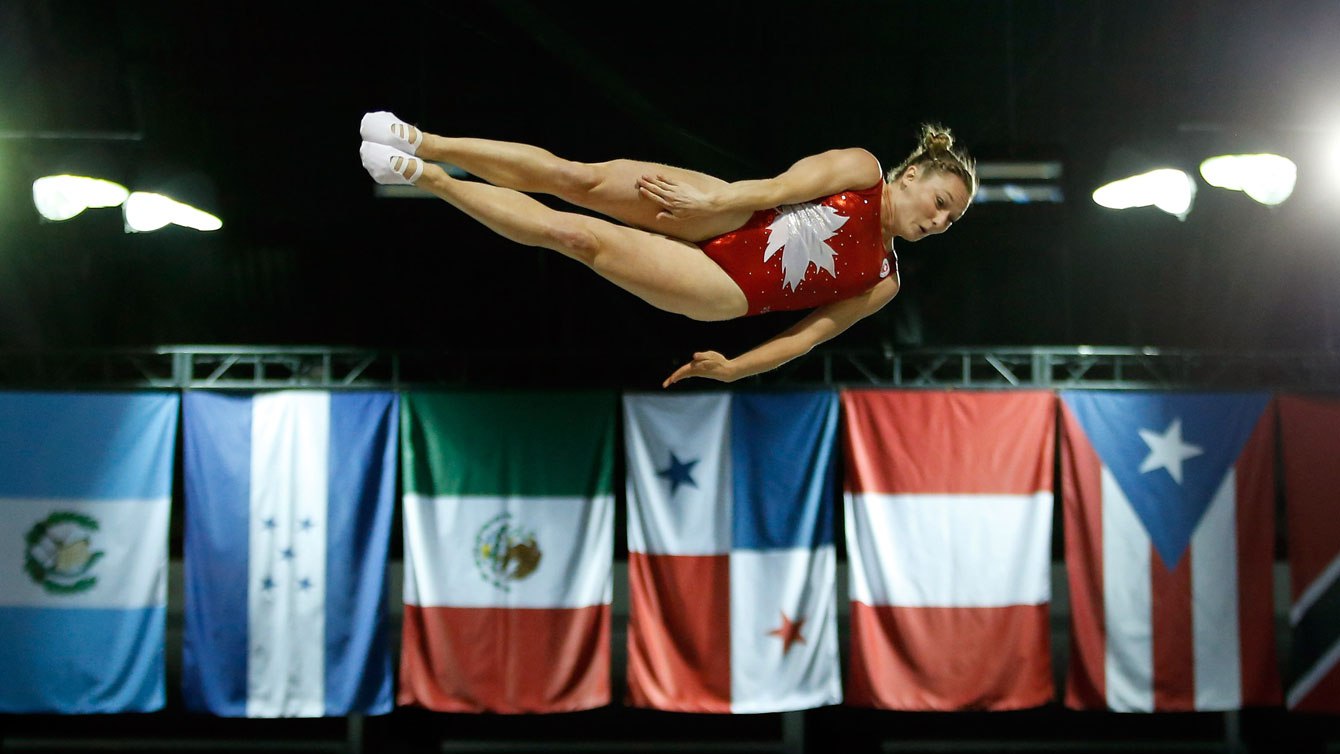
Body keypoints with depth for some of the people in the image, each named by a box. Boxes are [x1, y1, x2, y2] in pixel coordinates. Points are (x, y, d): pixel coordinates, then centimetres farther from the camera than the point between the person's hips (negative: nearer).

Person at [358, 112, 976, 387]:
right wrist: (711, 198, -16)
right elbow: (782, 188, -4)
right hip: (720, 217, 0)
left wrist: (734, 369, -1)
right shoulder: (862, 171, 7)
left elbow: (811, 332, 9)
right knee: (581, 179, -22)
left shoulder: (881, 284, 13)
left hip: (722, 293, 0)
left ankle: (427, 179, -10)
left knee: (574, 234, -16)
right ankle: (425, 146, -15)